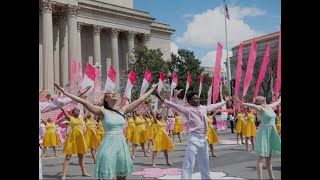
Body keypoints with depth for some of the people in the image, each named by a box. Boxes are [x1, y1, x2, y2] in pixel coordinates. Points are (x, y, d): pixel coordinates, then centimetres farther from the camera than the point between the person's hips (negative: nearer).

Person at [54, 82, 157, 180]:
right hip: (108, 144, -5)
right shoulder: (102, 111, -6)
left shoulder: (122, 110, 7)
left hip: (121, 144, 5)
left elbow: (140, 100, 13)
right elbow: (84, 102, -16)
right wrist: (65, 93, -23)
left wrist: (152, 89, 19)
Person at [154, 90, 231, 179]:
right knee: (189, 163, -7)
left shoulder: (204, 108, 12)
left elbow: (215, 105, 27)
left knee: (205, 163, 20)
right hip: (194, 139, -6)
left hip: (203, 138, 6)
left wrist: (225, 101, 40)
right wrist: (162, 100, -30)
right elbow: (175, 106, -18)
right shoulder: (188, 110, -7)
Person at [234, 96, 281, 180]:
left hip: (271, 134, 8)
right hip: (263, 133, -7)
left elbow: (276, 102, 32)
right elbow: (252, 105, -31)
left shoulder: (269, 107, 10)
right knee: (260, 158, -4)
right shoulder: (260, 108, -11)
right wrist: (242, 103, -49)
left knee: (268, 158, 16)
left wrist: (280, 99, 50)